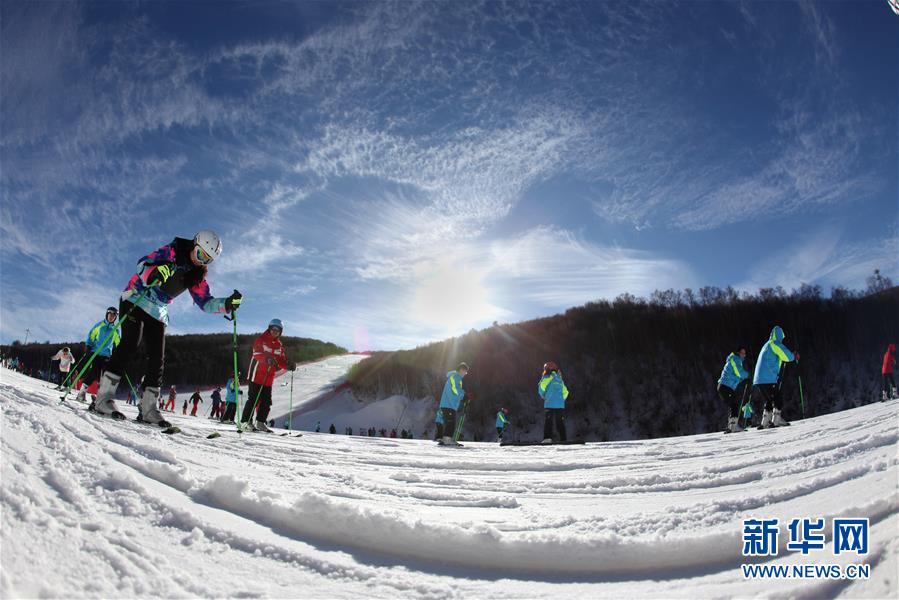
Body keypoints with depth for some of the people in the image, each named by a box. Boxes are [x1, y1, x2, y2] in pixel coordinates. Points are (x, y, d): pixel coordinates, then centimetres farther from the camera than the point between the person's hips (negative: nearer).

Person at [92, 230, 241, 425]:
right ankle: (104, 397, -21)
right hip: (135, 301, -6)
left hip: (158, 314, 6)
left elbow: (205, 302, 4)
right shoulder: (171, 252, -9)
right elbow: (142, 264, -20)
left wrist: (227, 303, -13)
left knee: (157, 359, -3)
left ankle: (147, 408, -1)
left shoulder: (197, 275, 6)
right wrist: (156, 273, -42)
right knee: (130, 344, -22)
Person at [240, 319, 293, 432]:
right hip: (257, 374, -6)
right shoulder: (261, 340, -4)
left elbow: (281, 361, 13)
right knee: (253, 399, -9)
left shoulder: (279, 345, 15)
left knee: (266, 401, 5)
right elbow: (257, 353, -21)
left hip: (269, 377, 6)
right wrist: (267, 359, -40)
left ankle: (260, 422, 14)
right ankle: (246, 422, -3)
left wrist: (288, 366, -8)